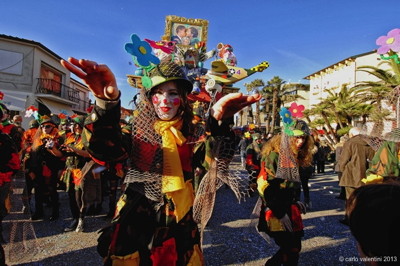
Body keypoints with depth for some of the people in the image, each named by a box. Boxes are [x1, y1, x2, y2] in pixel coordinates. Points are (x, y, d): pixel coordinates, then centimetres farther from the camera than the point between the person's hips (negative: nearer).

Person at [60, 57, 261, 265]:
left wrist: (219, 121, -40)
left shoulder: (188, 132, -1)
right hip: (136, 222, -2)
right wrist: (107, 103, -46)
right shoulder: (137, 128, -6)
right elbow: (106, 151, -27)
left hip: (180, 225, 2)